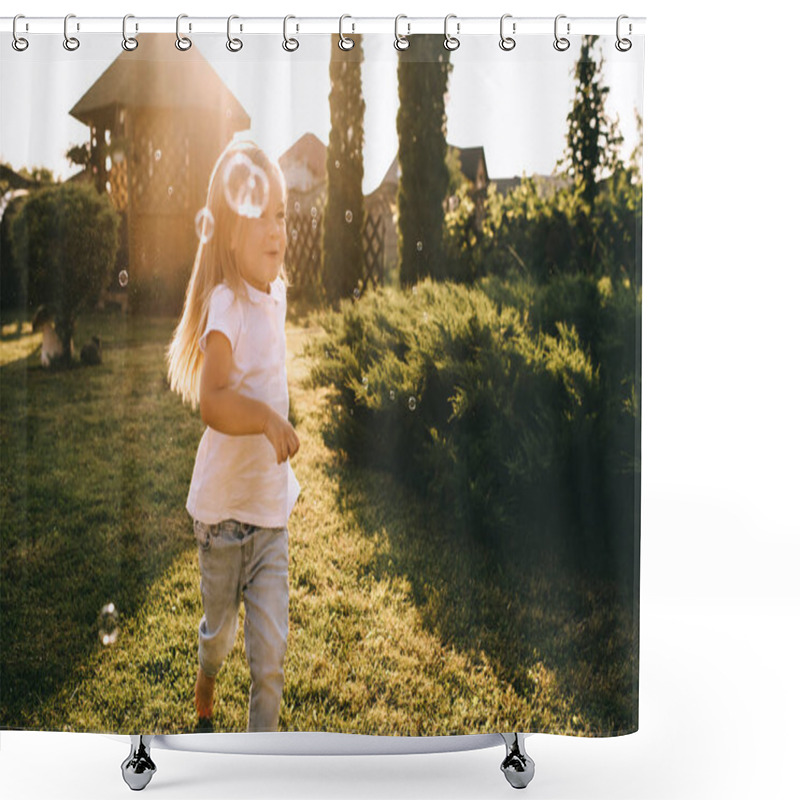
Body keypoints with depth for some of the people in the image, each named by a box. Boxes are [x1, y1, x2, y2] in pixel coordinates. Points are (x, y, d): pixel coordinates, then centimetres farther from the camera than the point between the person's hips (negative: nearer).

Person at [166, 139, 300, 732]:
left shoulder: (275, 292, 1)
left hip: (272, 503, 5)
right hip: (224, 503, -5)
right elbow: (212, 400, -36)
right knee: (219, 627, 19)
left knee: (271, 648, 4)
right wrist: (265, 417, -49)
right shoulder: (225, 306, -22)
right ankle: (205, 689, 51)